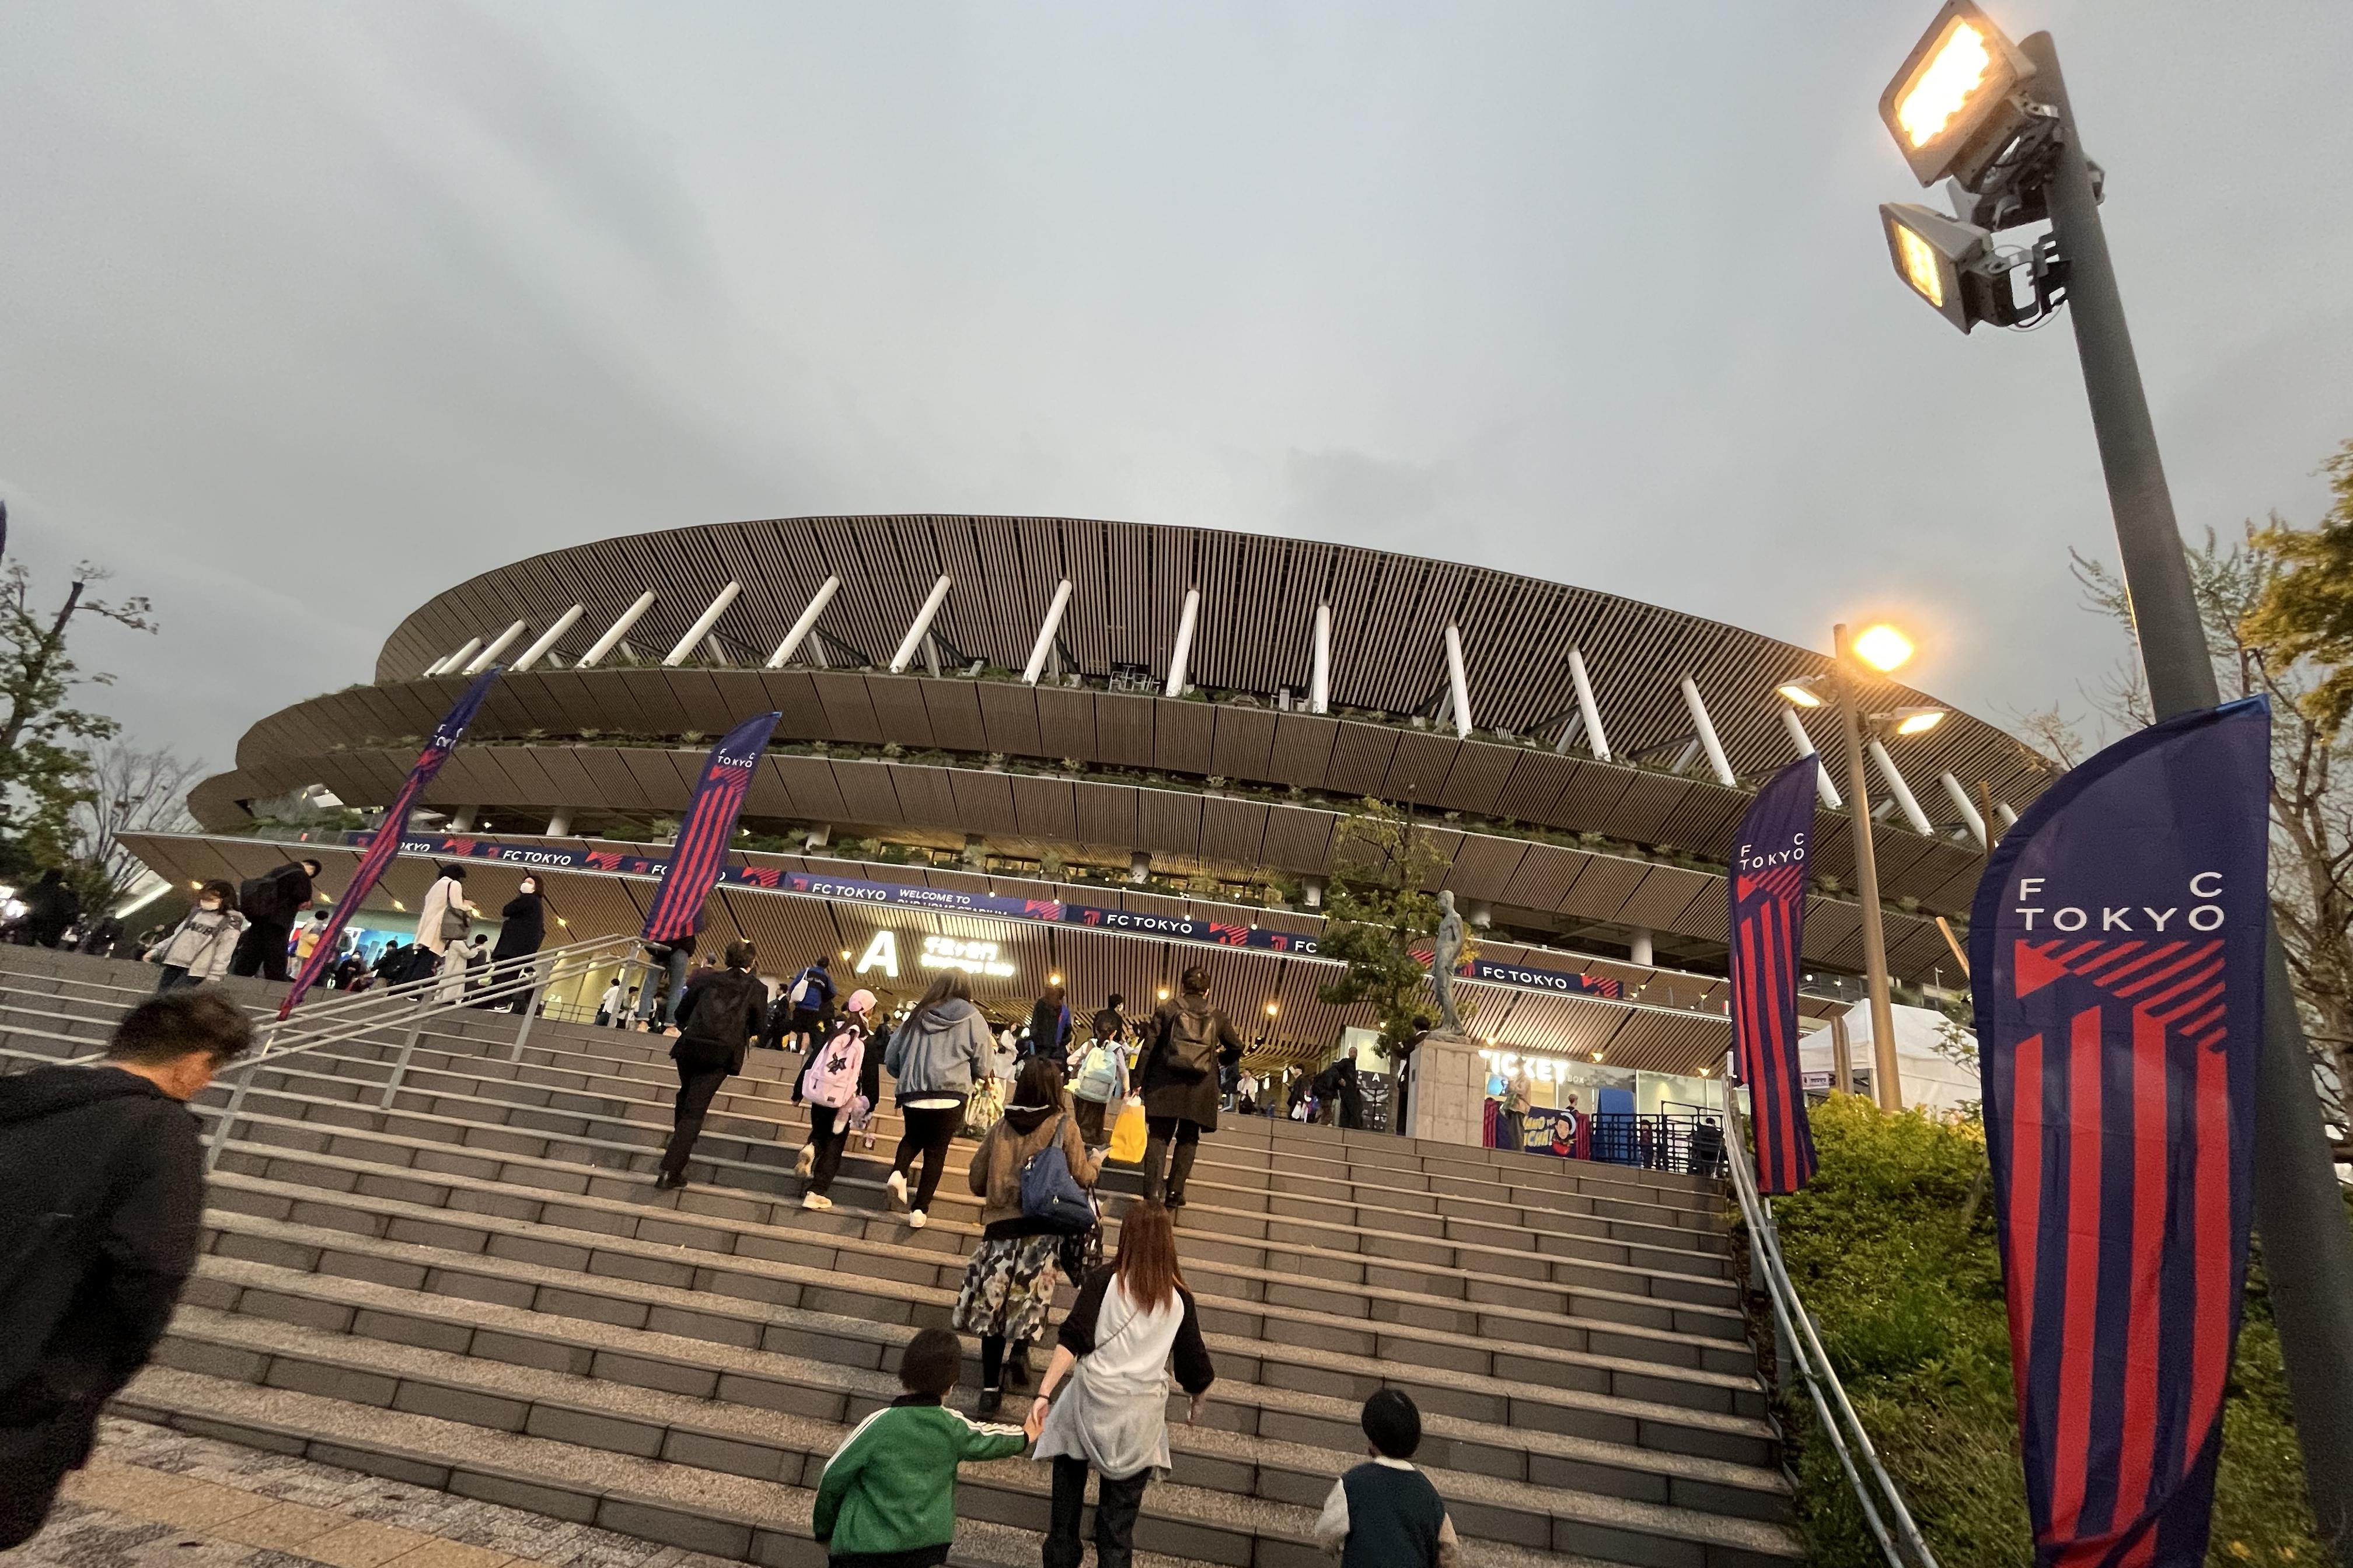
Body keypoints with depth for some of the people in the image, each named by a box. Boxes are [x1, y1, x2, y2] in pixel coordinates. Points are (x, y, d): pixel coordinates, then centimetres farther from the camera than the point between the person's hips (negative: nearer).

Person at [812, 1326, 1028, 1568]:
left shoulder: (878, 1424, -18)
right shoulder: (953, 1427, -8)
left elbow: (834, 1477, -7)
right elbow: (991, 1439, 10)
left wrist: (822, 1527, 12)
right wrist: (1024, 1437, 32)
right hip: (929, 1545, 3)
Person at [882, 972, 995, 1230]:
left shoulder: (917, 1015, 9)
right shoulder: (972, 1018, 1)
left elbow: (891, 1059, 14)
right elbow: (982, 1067, 1)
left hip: (913, 1095, 3)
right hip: (950, 1097, -3)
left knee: (913, 1138, 25)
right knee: (936, 1152, 10)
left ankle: (898, 1172, 0)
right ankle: (919, 1210, 9)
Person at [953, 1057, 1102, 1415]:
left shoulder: (1002, 1125, 4)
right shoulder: (1064, 1125, -4)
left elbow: (977, 1182, 9)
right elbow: (1083, 1177, -1)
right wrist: (1096, 1163, 20)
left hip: (1000, 1225, 2)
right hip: (1043, 1228, -2)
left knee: (992, 1301, 13)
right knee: (1030, 1298, 14)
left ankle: (990, 1389, 16)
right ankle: (1021, 1352, -8)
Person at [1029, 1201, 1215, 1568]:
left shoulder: (1103, 1281, -7)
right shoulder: (1179, 1299, 0)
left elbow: (1071, 1341, -15)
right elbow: (1195, 1368, 8)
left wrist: (1044, 1393, -15)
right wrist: (1198, 1404, 25)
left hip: (1091, 1401, -1)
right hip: (1140, 1415, 1)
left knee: (1068, 1494, 20)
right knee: (1119, 1514, 15)